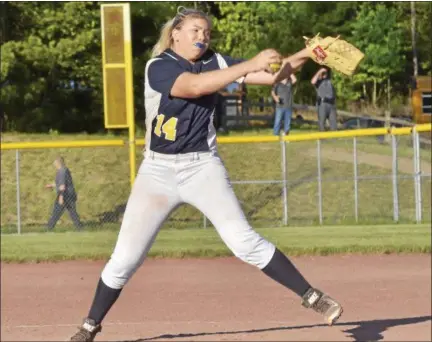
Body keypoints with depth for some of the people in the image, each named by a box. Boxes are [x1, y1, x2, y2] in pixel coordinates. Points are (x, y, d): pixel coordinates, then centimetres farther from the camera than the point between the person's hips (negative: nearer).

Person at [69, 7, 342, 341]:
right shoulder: (158, 67, -10)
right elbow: (194, 86, -29)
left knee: (245, 241, -10)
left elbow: (272, 75, -3)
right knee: (125, 258, -1)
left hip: (203, 167, 2)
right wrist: (250, 64, -35)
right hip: (157, 171, -2)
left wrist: (304, 56, -20)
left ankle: (311, 296, -5)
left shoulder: (215, 62, 3)